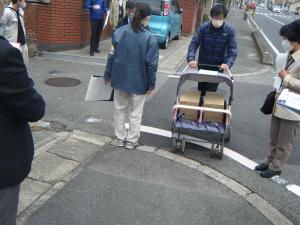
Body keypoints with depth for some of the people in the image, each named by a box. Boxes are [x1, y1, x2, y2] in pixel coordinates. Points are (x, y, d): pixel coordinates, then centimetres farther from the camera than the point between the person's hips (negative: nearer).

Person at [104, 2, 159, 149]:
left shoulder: (119, 32, -6)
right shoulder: (150, 38, -13)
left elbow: (111, 56, -1)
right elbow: (151, 64, -12)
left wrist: (107, 75, 11)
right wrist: (152, 84, -2)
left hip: (120, 78, 3)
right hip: (139, 82, -2)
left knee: (120, 110, 19)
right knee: (135, 113, 13)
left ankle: (120, 139, 29)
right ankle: (131, 141, 23)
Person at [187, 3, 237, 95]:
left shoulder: (229, 30, -11)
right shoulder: (203, 27, -11)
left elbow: (232, 49, -14)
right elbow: (194, 43, -15)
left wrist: (228, 63, -32)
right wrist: (191, 59, -32)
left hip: (218, 66, -1)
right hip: (202, 64, 1)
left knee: (211, 91, -2)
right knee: (201, 89, 14)